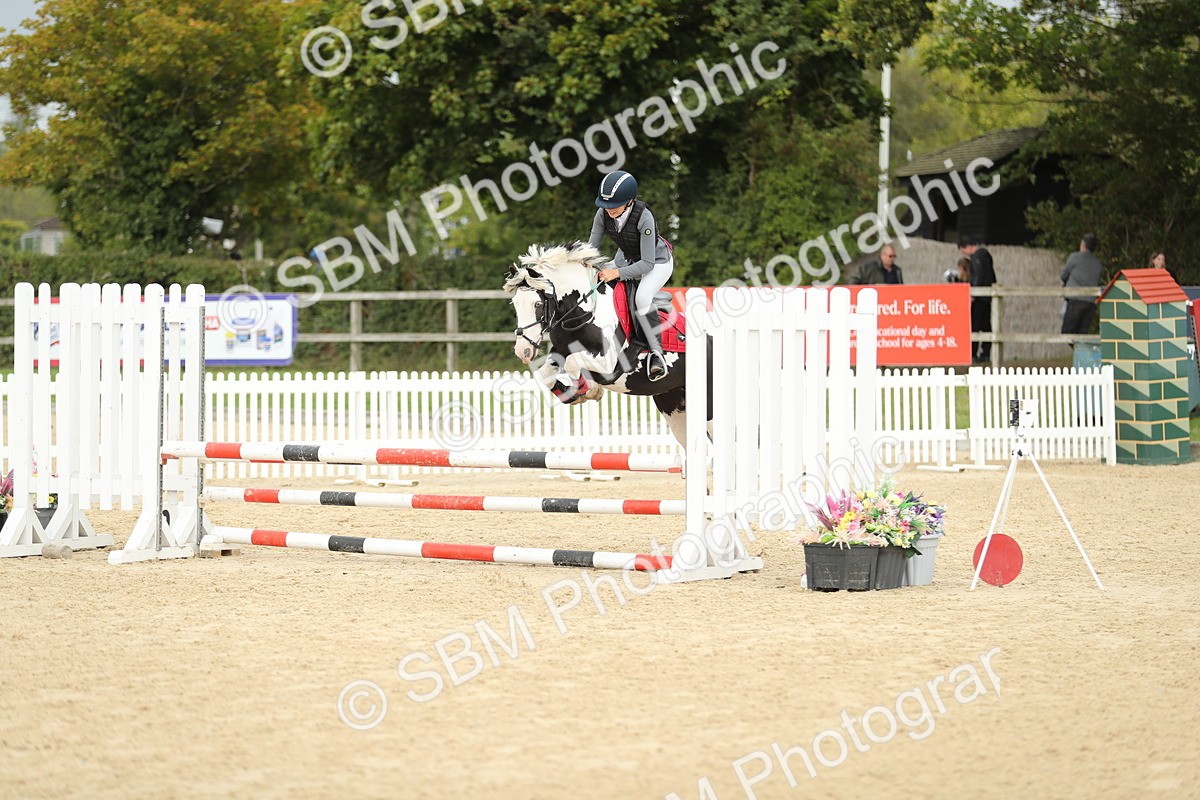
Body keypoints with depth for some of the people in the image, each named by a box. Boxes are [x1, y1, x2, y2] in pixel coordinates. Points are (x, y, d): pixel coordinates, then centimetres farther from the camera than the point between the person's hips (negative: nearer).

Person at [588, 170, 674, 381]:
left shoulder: (644, 217, -35)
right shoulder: (603, 214, -20)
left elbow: (647, 263, -33)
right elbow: (591, 246, -9)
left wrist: (617, 273, -42)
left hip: (657, 262, -7)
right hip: (626, 258, 7)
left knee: (642, 298, -32)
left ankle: (656, 352, -21)